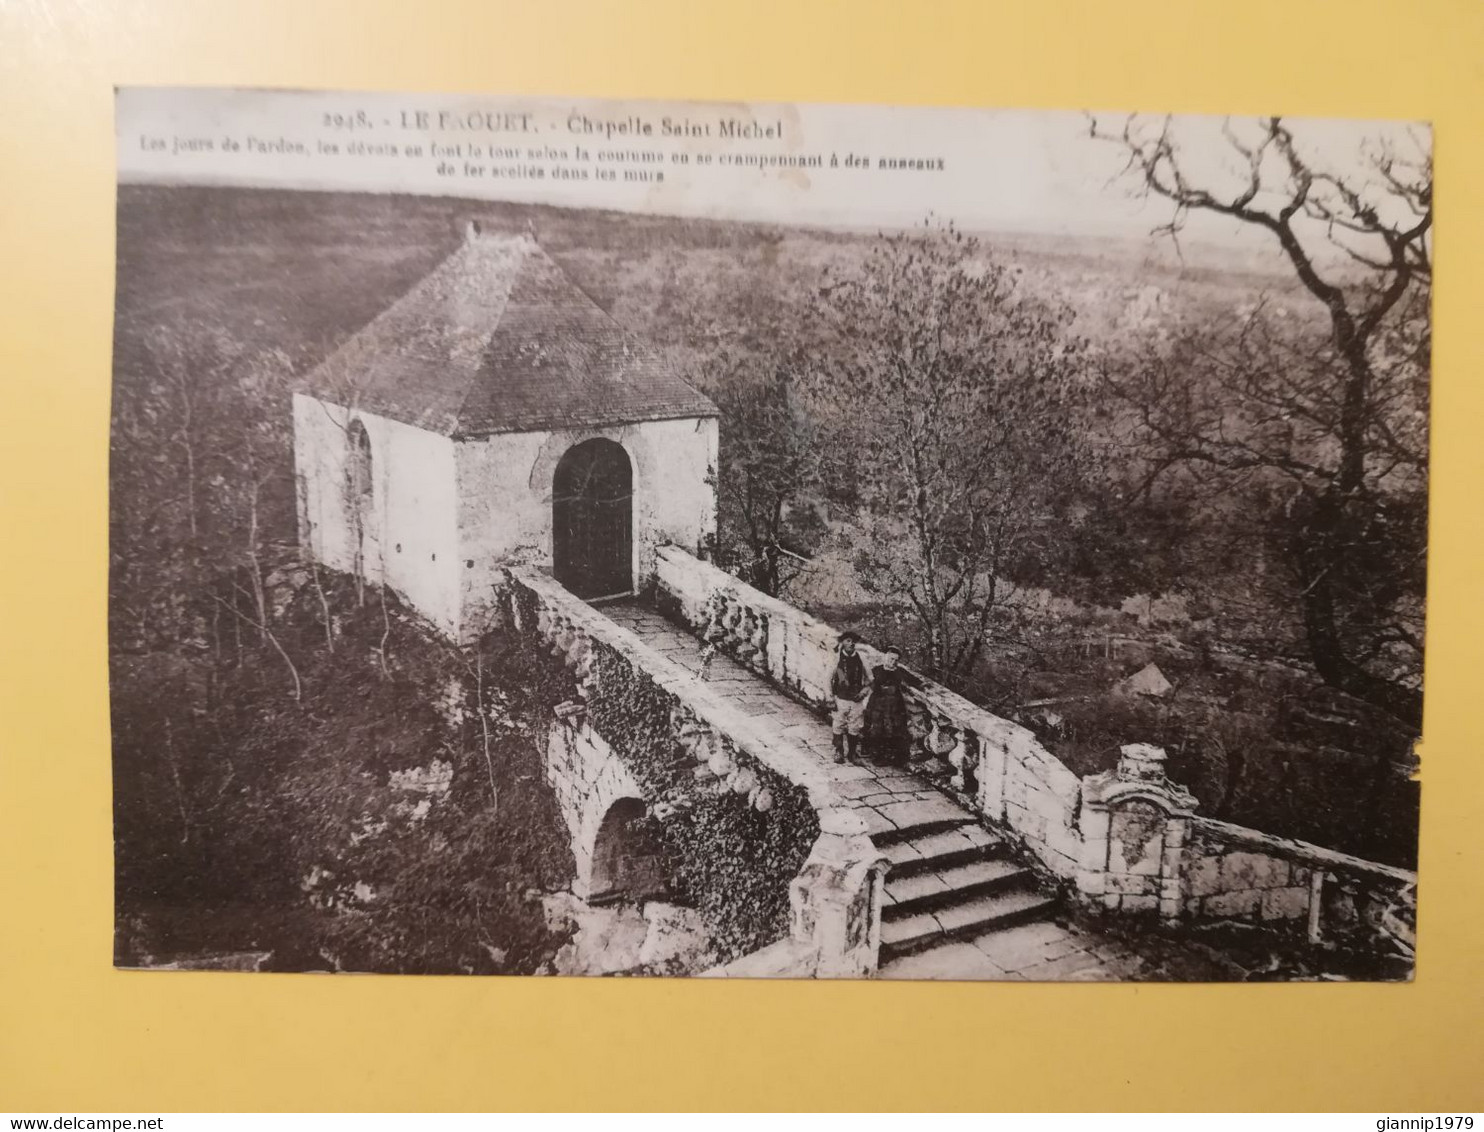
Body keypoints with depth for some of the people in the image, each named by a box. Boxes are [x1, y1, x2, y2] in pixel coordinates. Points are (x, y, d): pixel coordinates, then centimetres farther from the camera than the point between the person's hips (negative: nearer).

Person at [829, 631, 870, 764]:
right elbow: (829, 679, 0)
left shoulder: (860, 659, 5)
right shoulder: (836, 659, -2)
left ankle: (852, 753, 18)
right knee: (838, 728, -1)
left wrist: (864, 691, -1)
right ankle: (839, 753, 13)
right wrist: (831, 697, -5)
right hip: (840, 699, -2)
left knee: (854, 729, 5)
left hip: (856, 700, 2)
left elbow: (869, 680, 14)